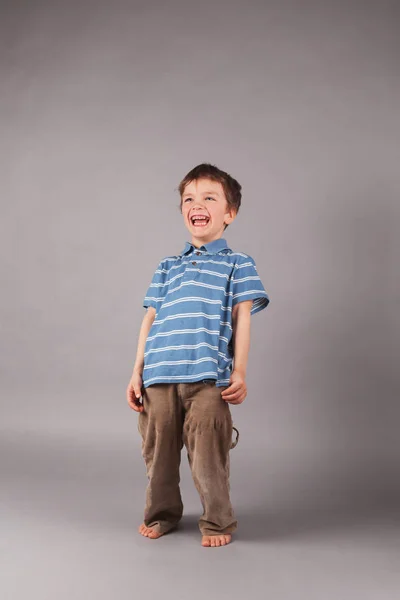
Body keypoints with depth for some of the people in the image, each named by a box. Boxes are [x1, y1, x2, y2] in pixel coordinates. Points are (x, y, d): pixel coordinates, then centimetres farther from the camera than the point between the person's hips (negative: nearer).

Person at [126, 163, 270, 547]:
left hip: (208, 377, -4)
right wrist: (137, 373, 11)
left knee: (207, 456, -2)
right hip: (159, 376, 4)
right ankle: (161, 513, 32)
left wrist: (239, 373, -4)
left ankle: (217, 521, 19)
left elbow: (241, 320, 4)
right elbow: (150, 320, 16)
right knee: (158, 450, 10)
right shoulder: (167, 268, 19)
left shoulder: (237, 264, 10)